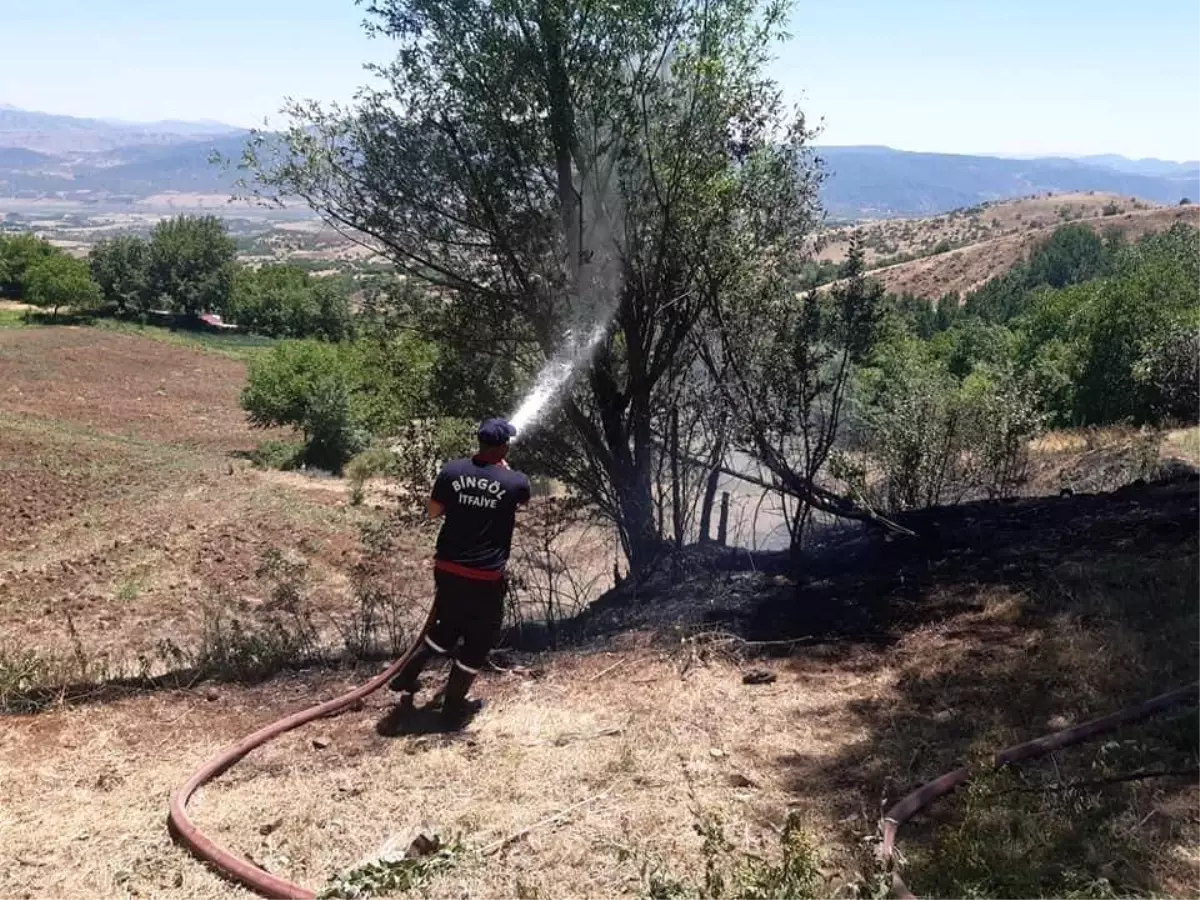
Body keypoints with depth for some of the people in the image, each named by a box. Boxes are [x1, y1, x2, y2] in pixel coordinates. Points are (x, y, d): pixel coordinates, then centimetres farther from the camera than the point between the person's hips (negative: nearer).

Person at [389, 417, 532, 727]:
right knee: (478, 640, 12)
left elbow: (433, 512, 10)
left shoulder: (452, 471, -4)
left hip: (448, 568, 4)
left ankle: (407, 676, 32)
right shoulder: (514, 482, -9)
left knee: (446, 625, 27)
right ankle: (454, 706, 19)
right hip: (486, 576, -4)